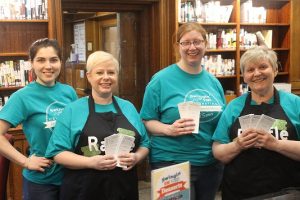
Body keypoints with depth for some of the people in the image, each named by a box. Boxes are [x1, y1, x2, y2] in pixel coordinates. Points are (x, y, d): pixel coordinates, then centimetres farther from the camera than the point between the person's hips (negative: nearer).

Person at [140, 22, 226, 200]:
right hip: (172, 164, -5)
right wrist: (169, 129, -24)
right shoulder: (162, 79, -8)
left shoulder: (213, 82, 7)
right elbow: (147, 121, -7)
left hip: (211, 163, 5)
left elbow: (224, 121, 15)